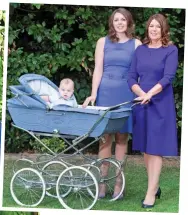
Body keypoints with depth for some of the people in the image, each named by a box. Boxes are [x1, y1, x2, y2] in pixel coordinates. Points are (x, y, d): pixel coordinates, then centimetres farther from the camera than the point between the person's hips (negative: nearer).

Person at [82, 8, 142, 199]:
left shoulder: (136, 44, 7)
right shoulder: (103, 42, 8)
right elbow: (98, 70, 4)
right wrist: (93, 94, -5)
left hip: (126, 94, 0)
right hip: (106, 93, 0)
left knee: (121, 138, 2)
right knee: (105, 137, 0)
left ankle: (118, 184, 8)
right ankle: (102, 183, 5)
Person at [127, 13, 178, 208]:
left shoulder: (171, 50, -2)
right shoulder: (140, 50, 10)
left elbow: (168, 77, -13)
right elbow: (131, 77, 6)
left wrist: (150, 93, -26)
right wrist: (140, 93, -13)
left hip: (160, 104, -4)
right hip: (141, 103, 5)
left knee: (156, 147, -5)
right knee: (145, 147, 9)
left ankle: (150, 193, -4)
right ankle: (155, 186, 23)